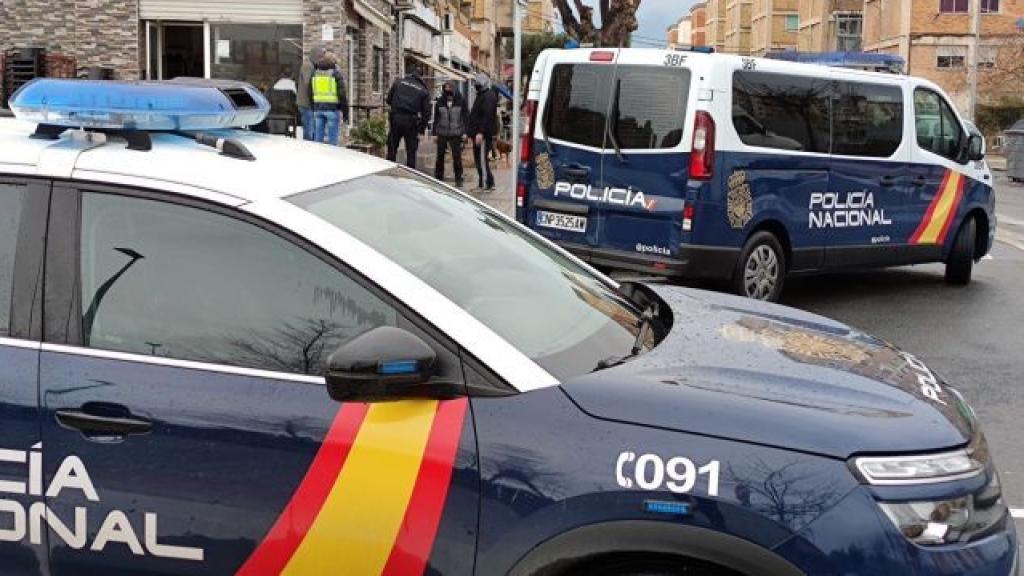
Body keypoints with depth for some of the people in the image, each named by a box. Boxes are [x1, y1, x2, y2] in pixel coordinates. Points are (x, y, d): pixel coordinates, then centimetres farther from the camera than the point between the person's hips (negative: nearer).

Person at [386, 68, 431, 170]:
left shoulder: (398, 83, 10)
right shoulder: (424, 91, 8)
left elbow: (388, 100, 12)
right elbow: (426, 112, 5)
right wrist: (421, 129, 10)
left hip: (396, 119, 1)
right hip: (411, 122, -1)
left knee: (392, 150, 11)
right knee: (411, 152, 7)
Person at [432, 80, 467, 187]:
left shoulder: (460, 102, 1)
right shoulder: (440, 102, 4)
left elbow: (464, 117, 3)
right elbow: (436, 118, 8)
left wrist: (464, 132, -3)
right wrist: (434, 133, 4)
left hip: (455, 134, -2)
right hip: (442, 133, 2)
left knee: (457, 156, -2)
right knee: (440, 156, 5)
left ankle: (458, 179, 8)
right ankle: (438, 177, 15)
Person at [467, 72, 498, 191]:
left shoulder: (488, 96, -14)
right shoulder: (481, 95, 20)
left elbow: (487, 116, -23)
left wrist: (481, 132, -28)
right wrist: (470, 132, 23)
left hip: (483, 134, -11)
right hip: (478, 133, 11)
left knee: (482, 159, -10)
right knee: (478, 159, 13)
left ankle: (487, 184, -7)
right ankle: (483, 183, 18)